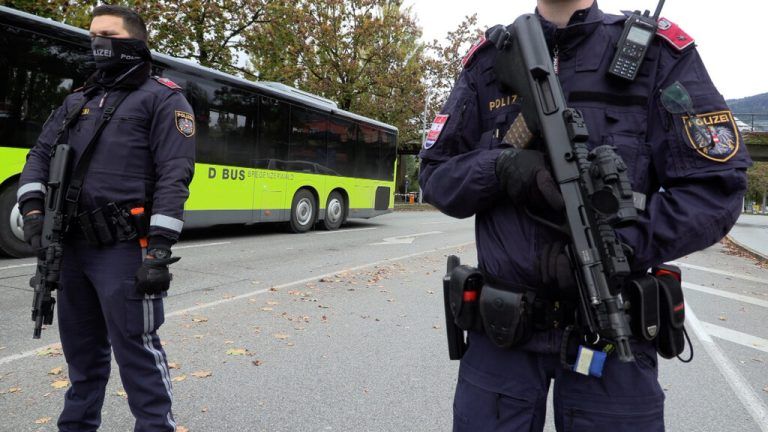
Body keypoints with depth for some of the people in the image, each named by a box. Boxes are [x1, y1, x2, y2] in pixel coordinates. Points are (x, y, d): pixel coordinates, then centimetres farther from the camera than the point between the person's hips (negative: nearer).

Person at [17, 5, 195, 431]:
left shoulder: (163, 97, -3)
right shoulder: (78, 100, 19)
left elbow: (174, 177, -13)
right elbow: (41, 154, 19)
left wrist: (159, 249, -21)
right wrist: (32, 208, -1)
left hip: (124, 249, -7)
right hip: (72, 246, 7)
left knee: (136, 350, -3)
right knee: (81, 348, 20)